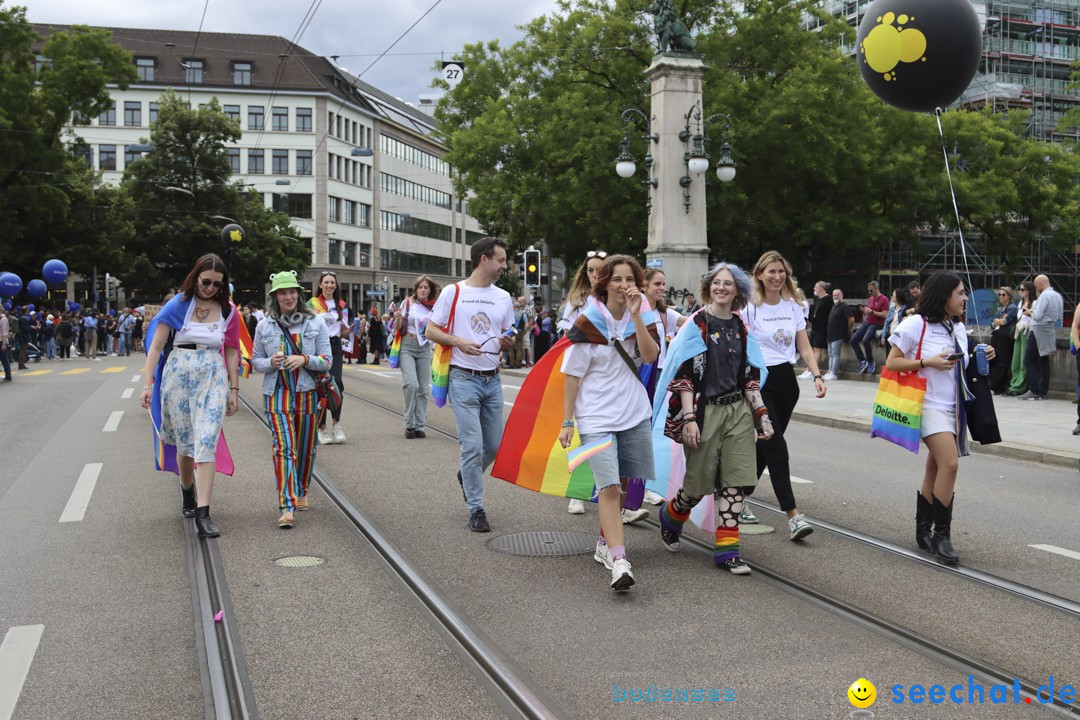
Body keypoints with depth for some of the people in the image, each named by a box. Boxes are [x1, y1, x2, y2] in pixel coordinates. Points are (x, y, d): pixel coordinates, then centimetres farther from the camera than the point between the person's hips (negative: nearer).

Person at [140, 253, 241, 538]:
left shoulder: (228, 310, 4)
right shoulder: (178, 305, -1)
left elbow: (231, 353, 9)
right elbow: (156, 347, -3)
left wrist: (234, 389, 7)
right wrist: (147, 385, -10)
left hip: (213, 379, 0)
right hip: (178, 376, 0)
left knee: (207, 443, -10)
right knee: (184, 443, 11)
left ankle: (203, 513, -12)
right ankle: (187, 490, 39)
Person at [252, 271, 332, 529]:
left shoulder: (315, 322, 2)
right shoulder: (264, 326, 4)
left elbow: (327, 360, 1)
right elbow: (255, 362, 10)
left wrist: (304, 359, -18)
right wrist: (271, 362, -12)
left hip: (307, 393, 1)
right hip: (277, 394, -1)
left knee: (306, 448, 12)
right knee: (284, 448, -12)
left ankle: (301, 492, 35)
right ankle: (286, 507, -15)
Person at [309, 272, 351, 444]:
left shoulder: (341, 305, 14)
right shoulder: (312, 304, 5)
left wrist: (352, 328, -4)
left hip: (335, 347, 2)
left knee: (336, 383, -16)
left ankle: (337, 423, -8)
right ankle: (322, 427, 9)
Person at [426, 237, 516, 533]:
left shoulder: (504, 297, 11)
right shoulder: (453, 292, -3)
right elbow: (431, 330, -1)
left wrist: (508, 342, -8)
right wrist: (459, 342, -17)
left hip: (493, 380, 5)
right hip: (464, 379, -5)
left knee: (494, 445, 10)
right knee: (473, 446, -7)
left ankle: (467, 475, 40)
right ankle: (476, 509, 5)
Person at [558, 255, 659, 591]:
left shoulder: (638, 318, 5)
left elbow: (650, 356, -12)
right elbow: (573, 375, -4)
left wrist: (636, 315, -18)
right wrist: (567, 421, -4)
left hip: (635, 415, 5)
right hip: (597, 418, -4)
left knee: (621, 486, 13)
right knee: (609, 487, -16)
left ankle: (606, 542, 33)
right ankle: (618, 561, -19)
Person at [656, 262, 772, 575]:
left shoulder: (741, 327, 10)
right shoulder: (696, 323, -6)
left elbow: (750, 376, 15)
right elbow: (684, 375, -9)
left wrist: (761, 415, 9)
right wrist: (689, 419, -16)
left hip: (738, 411, 5)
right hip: (705, 411, -5)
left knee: (736, 480, -1)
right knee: (699, 482, 3)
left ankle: (727, 549, 5)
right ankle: (670, 516, 34)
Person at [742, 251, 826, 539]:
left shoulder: (793, 307, 10)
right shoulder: (750, 307, -6)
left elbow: (804, 347, 10)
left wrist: (817, 376, -5)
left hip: (786, 380, 6)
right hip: (759, 380, -6)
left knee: (766, 445, 11)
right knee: (776, 445, -12)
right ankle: (793, 515, -14)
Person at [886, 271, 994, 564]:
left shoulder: (958, 327, 13)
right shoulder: (916, 324, -9)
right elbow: (892, 363, -9)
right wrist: (928, 362, -19)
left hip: (953, 407, 7)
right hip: (930, 405, -7)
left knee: (935, 468, 10)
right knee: (949, 463, -19)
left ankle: (924, 531, 20)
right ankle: (942, 534, -11)